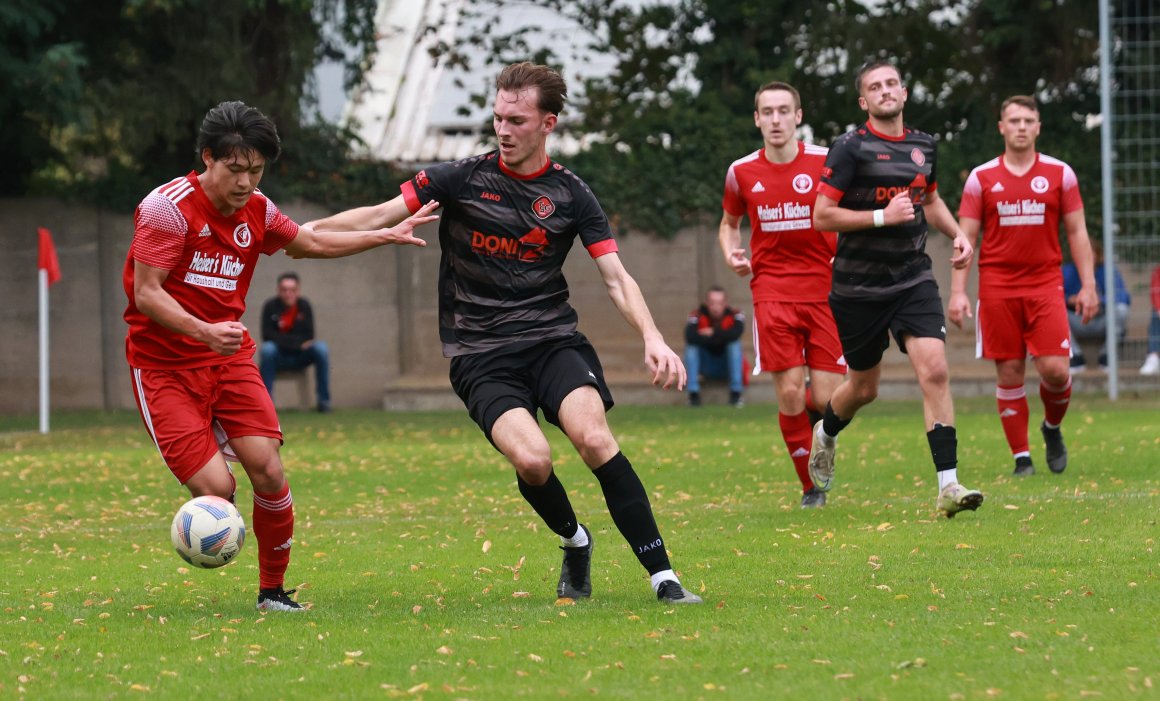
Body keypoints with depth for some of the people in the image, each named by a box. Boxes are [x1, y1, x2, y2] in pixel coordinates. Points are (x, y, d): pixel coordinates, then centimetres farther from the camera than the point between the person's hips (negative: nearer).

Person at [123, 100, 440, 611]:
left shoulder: (256, 211, 5)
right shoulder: (168, 207, -15)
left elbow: (309, 242, 25)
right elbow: (146, 293, -19)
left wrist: (389, 236, 25)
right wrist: (204, 331, -34)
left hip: (230, 358, 5)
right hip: (165, 366, -5)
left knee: (268, 471, -9)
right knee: (217, 488, -18)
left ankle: (273, 591, 8)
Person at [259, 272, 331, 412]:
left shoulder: (304, 306, -3)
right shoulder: (271, 306, -9)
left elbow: (308, 337, -7)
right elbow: (267, 335, -15)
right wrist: (297, 342, -22)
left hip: (300, 357, 2)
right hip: (278, 358, -2)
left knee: (321, 348, -24)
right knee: (267, 349, -33)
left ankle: (324, 400, -20)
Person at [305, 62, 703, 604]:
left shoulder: (571, 195, 4)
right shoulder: (461, 179, 1)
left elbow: (617, 279, 3)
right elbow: (379, 216, -1)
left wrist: (652, 338, -13)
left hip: (553, 340, 1)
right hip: (481, 355, -1)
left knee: (593, 438, -27)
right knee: (531, 458, -26)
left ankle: (663, 577, -19)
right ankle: (574, 543, 7)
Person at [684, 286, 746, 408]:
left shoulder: (734, 315, -14)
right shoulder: (698, 316, -15)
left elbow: (735, 334, -36)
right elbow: (690, 336, -35)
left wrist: (713, 333, -28)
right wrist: (722, 337, -30)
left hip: (727, 366, 0)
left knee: (735, 343, -26)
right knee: (691, 345, -24)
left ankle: (735, 392, -23)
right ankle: (693, 393, -22)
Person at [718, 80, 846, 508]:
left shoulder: (826, 163, -3)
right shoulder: (742, 172, 4)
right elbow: (729, 223, 21)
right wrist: (731, 254, 0)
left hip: (825, 290, -1)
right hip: (773, 292, 1)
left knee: (826, 398, -8)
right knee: (789, 392, -10)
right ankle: (810, 485, 7)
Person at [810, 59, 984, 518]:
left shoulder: (924, 147, 8)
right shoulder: (851, 148, -10)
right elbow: (821, 216, -13)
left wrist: (957, 234, 11)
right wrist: (881, 216, -21)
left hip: (913, 278, 3)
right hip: (859, 286, -3)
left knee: (934, 371, -15)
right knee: (864, 387, 10)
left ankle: (948, 485, -18)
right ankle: (825, 435, 46)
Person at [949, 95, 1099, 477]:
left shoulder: (1060, 174, 6)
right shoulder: (981, 178, 5)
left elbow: (1076, 232, 9)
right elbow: (965, 238, 5)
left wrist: (1087, 285, 2)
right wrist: (958, 292, -3)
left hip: (1045, 284, 0)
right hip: (997, 285, 0)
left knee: (1055, 369, -11)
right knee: (1009, 373, -1)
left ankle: (1053, 427, 19)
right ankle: (1021, 457, 8)